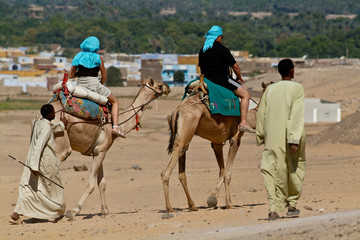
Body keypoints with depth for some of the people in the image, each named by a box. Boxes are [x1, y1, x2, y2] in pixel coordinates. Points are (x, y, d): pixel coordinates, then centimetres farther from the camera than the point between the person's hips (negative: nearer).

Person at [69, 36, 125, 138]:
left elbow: (70, 75, 4)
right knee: (115, 101, 15)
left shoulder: (78, 57, 7)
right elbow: (104, 77, 3)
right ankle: (115, 126, -2)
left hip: (80, 86, 3)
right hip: (94, 85, -3)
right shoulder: (98, 58, -2)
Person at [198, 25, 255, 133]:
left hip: (207, 80, 7)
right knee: (245, 94, -2)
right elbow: (235, 66, -7)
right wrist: (239, 78, 9)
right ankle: (243, 123, -11)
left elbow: (201, 67, 16)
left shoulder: (202, 50, 7)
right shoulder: (222, 50, -13)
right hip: (222, 79, -7)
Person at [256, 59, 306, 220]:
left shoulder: (269, 89, 8)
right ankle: (292, 204, 23)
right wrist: (294, 139, -17)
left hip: (272, 138, 3)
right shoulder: (297, 88, -3)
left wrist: (260, 137, 14)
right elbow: (296, 115, -13)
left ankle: (274, 208, -13)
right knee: (294, 169, 16)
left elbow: (261, 114, 7)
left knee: (270, 170, 0)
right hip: (289, 136, -2)